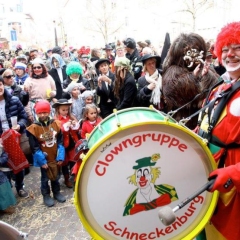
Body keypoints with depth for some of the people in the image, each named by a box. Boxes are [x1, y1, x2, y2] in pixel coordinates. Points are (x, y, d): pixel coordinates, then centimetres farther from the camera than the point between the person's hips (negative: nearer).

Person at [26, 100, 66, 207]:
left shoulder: (56, 124, -7)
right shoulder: (33, 128, -15)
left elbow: (60, 142, -3)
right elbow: (35, 148, -13)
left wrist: (61, 156, -7)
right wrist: (42, 160, -15)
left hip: (55, 158, 3)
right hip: (44, 159, -2)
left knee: (56, 177, 18)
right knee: (45, 178, 13)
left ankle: (57, 192, 38)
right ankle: (46, 195, 31)